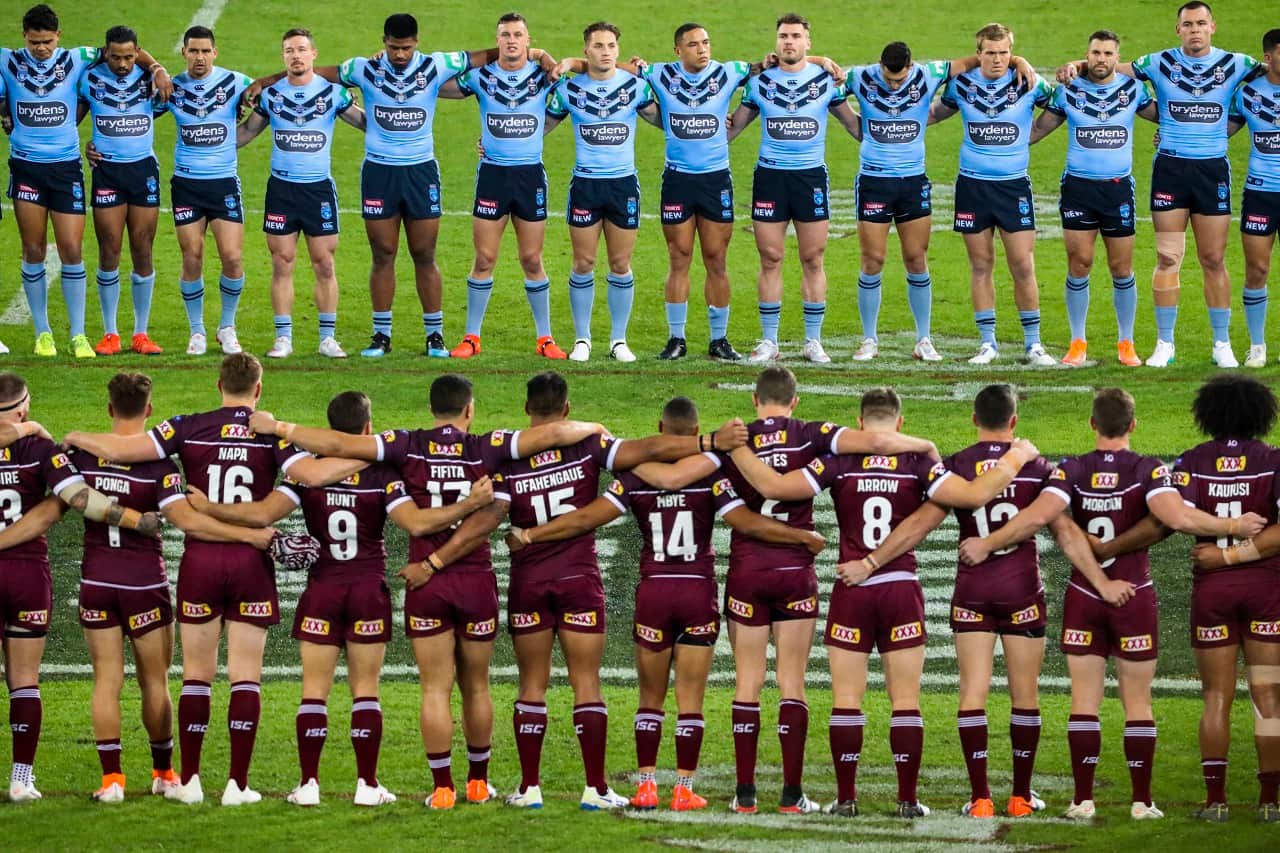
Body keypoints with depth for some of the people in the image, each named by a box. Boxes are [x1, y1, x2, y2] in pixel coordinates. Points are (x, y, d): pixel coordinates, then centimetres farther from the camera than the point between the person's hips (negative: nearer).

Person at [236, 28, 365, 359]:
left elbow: (366, 122, 10)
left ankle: (328, 338, 7)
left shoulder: (332, 92, 1)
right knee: (282, 264, 1)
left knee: (324, 264, 1)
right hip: (280, 187, 1)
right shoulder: (271, 94, 6)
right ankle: (283, 338, 6)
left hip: (319, 187, -1)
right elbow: (247, 131, 18)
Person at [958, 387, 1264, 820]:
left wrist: (986, 545, -9)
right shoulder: (1148, 470, -9)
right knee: (1137, 703, 6)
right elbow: (1177, 516, -25)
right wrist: (1232, 526, -13)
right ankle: (1142, 801, 7)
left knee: (1085, 702, 5)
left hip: (1083, 597, 1)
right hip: (1134, 598, -1)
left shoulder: (1073, 471, -5)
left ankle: (1082, 799, 3)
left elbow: (1037, 516, -19)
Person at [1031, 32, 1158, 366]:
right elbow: (1036, 130, 9)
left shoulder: (1132, 89, 4)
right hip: (1078, 186, 0)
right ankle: (1077, 343, 8)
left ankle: (1126, 343, 13)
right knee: (1079, 264, -3)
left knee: (1122, 268, 2)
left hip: (1118, 188, 1)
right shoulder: (1068, 90, 2)